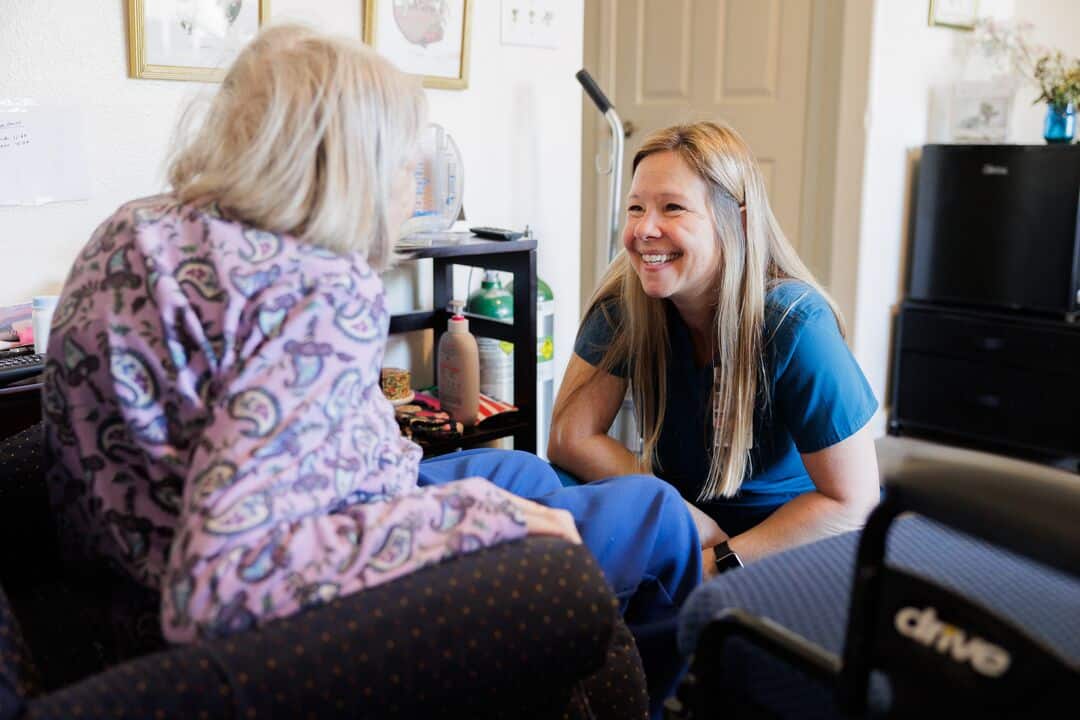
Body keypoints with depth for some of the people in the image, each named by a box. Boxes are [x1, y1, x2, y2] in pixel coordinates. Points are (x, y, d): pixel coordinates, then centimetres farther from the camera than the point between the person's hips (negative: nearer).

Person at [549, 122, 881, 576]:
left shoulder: (794, 324, -23)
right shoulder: (624, 301, -12)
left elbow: (852, 501, -19)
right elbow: (571, 437, -13)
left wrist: (719, 563, -24)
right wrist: (692, 522, -21)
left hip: (792, 542, -3)